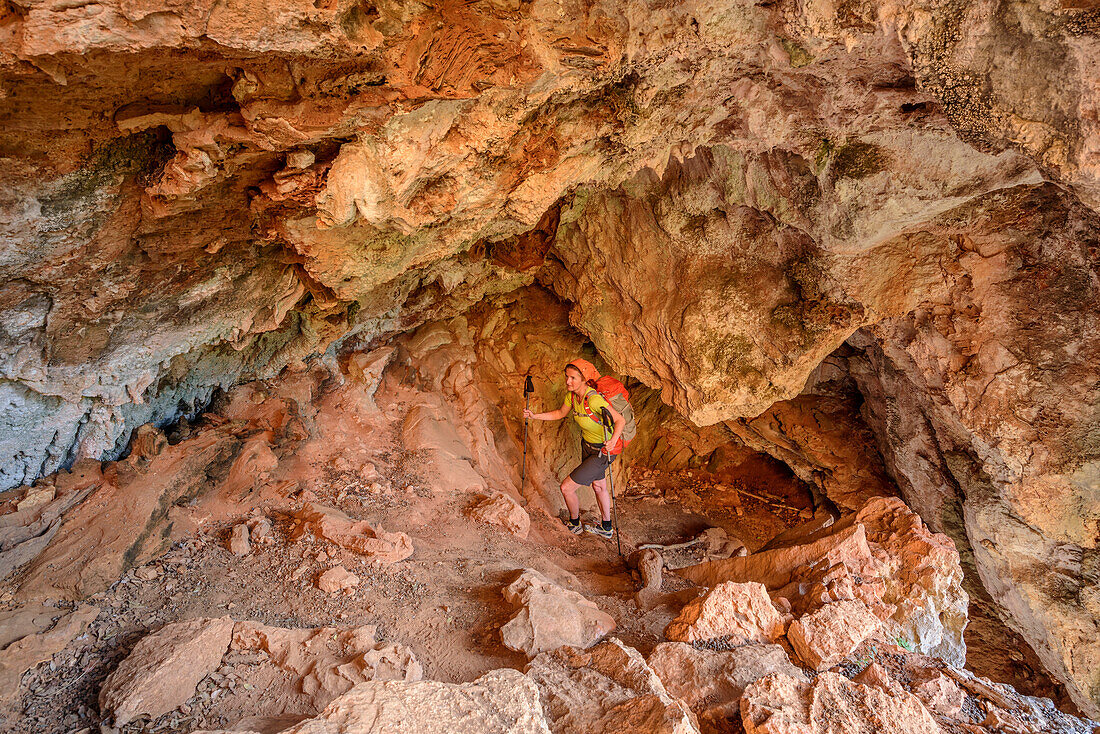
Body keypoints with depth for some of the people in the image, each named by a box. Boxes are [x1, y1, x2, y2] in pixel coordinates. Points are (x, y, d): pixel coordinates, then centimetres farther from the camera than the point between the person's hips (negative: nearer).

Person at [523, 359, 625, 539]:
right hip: (587, 445, 9)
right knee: (598, 486, 26)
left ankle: (574, 524, 24)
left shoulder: (594, 399, -34)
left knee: (566, 487, -4)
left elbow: (621, 420, -32)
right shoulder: (572, 395, -9)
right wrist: (534, 416, 1)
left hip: (604, 451, -9)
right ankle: (606, 528, 48)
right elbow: (560, 413, 10)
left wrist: (613, 441, -48)